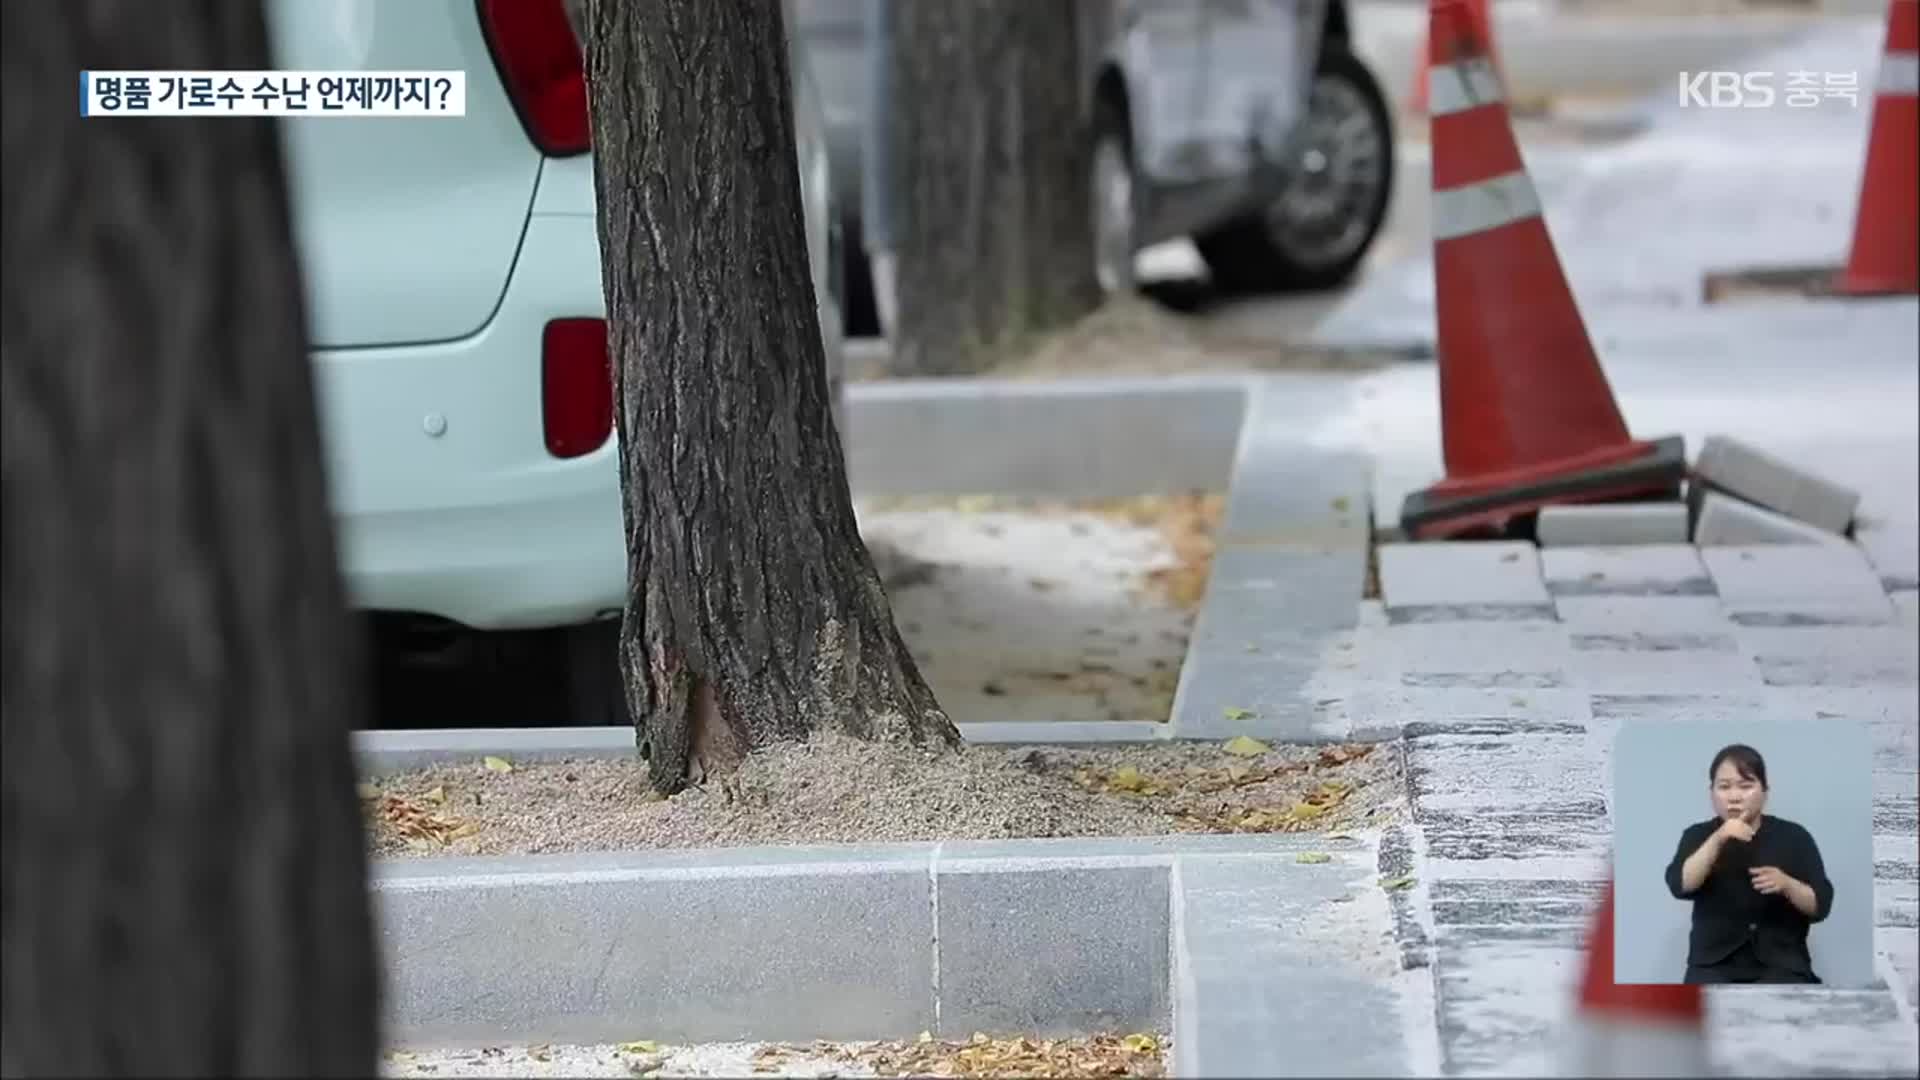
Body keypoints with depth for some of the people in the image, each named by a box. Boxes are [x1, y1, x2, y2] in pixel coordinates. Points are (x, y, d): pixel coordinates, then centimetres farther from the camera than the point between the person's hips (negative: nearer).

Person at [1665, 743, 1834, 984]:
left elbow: (1820, 905, 1)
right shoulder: (1699, 836, 6)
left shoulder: (1793, 837, 4)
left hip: (1779, 963, 0)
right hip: (1716, 962, 1)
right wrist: (1718, 840, -23)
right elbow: (1680, 885, -12)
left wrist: (1786, 884, -18)